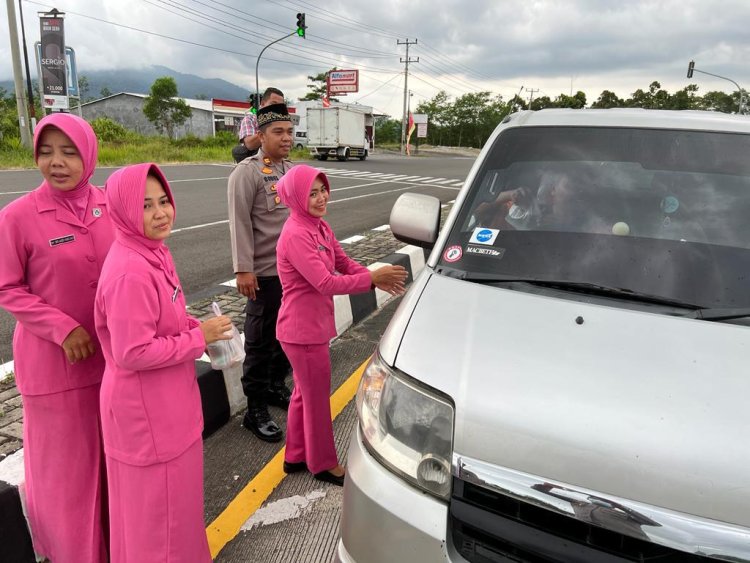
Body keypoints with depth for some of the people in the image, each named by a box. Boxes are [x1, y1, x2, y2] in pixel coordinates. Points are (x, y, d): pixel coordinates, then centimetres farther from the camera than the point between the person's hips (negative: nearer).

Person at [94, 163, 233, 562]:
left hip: (166, 400, 10)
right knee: (158, 502, 11)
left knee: (175, 494, 27)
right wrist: (200, 338, -19)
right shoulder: (129, 272, -27)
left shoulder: (153, 254, 3)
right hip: (144, 407, -10)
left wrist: (197, 327, -3)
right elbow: (133, 353, -27)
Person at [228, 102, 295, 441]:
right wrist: (243, 269, -20)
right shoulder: (247, 172, -11)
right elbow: (240, 224, -16)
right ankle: (255, 410, 12)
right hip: (266, 272, -7)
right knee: (260, 342, 1)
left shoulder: (292, 169, 13)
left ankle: (277, 387, 35)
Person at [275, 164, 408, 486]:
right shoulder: (296, 235, -24)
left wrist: (377, 278, -10)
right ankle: (323, 464, 28)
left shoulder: (319, 227, 5)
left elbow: (344, 263, 6)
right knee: (317, 397, 7)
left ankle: (295, 456, 39)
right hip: (303, 330, -9)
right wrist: (373, 278, -26)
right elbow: (326, 283, -29)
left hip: (314, 324, 9)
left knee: (304, 393, 21)